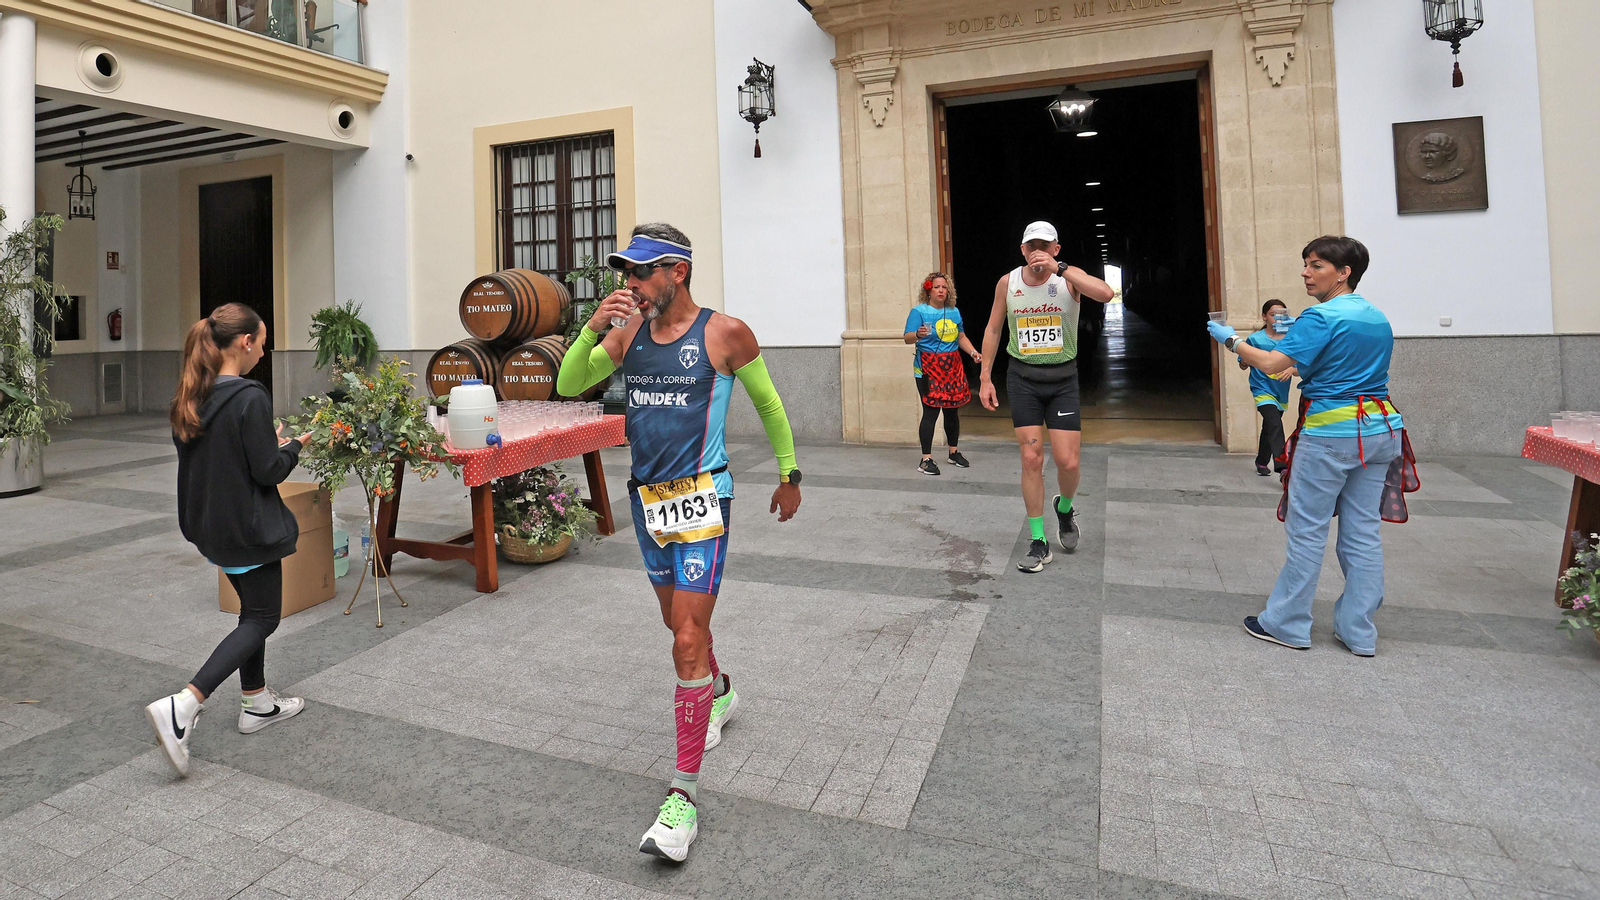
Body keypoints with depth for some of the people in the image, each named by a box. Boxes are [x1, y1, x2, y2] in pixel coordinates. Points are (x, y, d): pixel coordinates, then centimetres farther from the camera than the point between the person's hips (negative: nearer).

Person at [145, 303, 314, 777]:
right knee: (262, 618, 3)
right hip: (247, 528, -9)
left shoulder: (192, 396, 4)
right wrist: (294, 446, -2)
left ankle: (257, 703, 31)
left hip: (210, 525, 9)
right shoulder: (249, 397, -22)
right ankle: (181, 707, -9)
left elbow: (208, 454, 13)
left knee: (253, 609, 21)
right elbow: (269, 470, -21)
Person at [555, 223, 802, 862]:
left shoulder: (725, 333, -9)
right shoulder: (628, 331, 4)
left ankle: (683, 796, -1)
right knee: (680, 620, 21)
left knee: (688, 642, -9)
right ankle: (720, 694, 51)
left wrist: (789, 475, 7)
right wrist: (593, 328, -13)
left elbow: (768, 402, 2)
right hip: (647, 498, 6)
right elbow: (568, 386, 3)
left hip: (700, 499, -6)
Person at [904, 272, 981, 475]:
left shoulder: (954, 312, 12)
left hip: (952, 368, 6)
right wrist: (918, 334, -34)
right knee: (930, 412, -10)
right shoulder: (919, 311, -5)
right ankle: (926, 459, -4)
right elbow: (907, 338, -13)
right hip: (928, 369, -6)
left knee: (952, 410, 11)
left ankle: (954, 452, 26)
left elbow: (961, 337, 22)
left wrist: (973, 352, 7)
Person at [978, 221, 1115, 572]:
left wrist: (1059, 268, -29)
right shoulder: (1007, 282, 1)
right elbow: (993, 329, 10)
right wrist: (985, 378, 5)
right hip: (1022, 376, 1)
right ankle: (1038, 543, 8)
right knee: (1031, 460, -3)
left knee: (1068, 461, -5)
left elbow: (1105, 294, -27)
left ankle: (1064, 509, 31)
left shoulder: (1070, 277, -6)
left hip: (1062, 377, -1)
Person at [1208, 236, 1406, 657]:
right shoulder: (1378, 318, 13)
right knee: (1363, 532, 10)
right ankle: (1358, 632, 16)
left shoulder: (1321, 317, -13)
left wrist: (1232, 340, -5)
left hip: (1330, 433, -8)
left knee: (1307, 530, 1)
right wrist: (1295, 334, 23)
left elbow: (1272, 364, -19)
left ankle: (1286, 624, 11)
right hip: (1379, 429, 8)